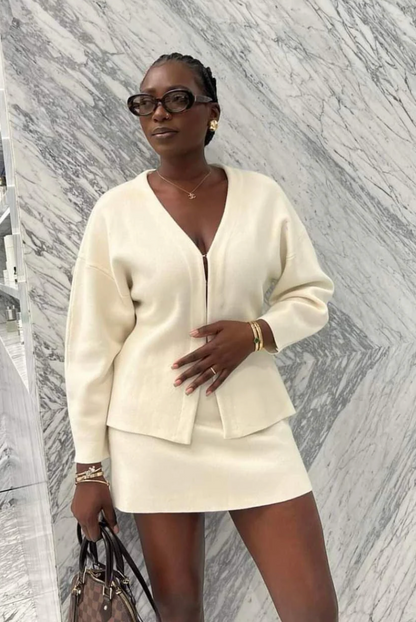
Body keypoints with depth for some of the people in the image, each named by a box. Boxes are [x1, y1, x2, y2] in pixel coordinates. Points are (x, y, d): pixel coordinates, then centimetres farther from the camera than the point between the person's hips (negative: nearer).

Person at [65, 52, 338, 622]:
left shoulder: (262, 195, 0)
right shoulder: (116, 210, -4)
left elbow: (312, 295, 7)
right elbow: (92, 344, -3)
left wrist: (255, 333, -14)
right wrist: (89, 467, -2)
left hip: (253, 422, 1)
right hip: (153, 430, -1)